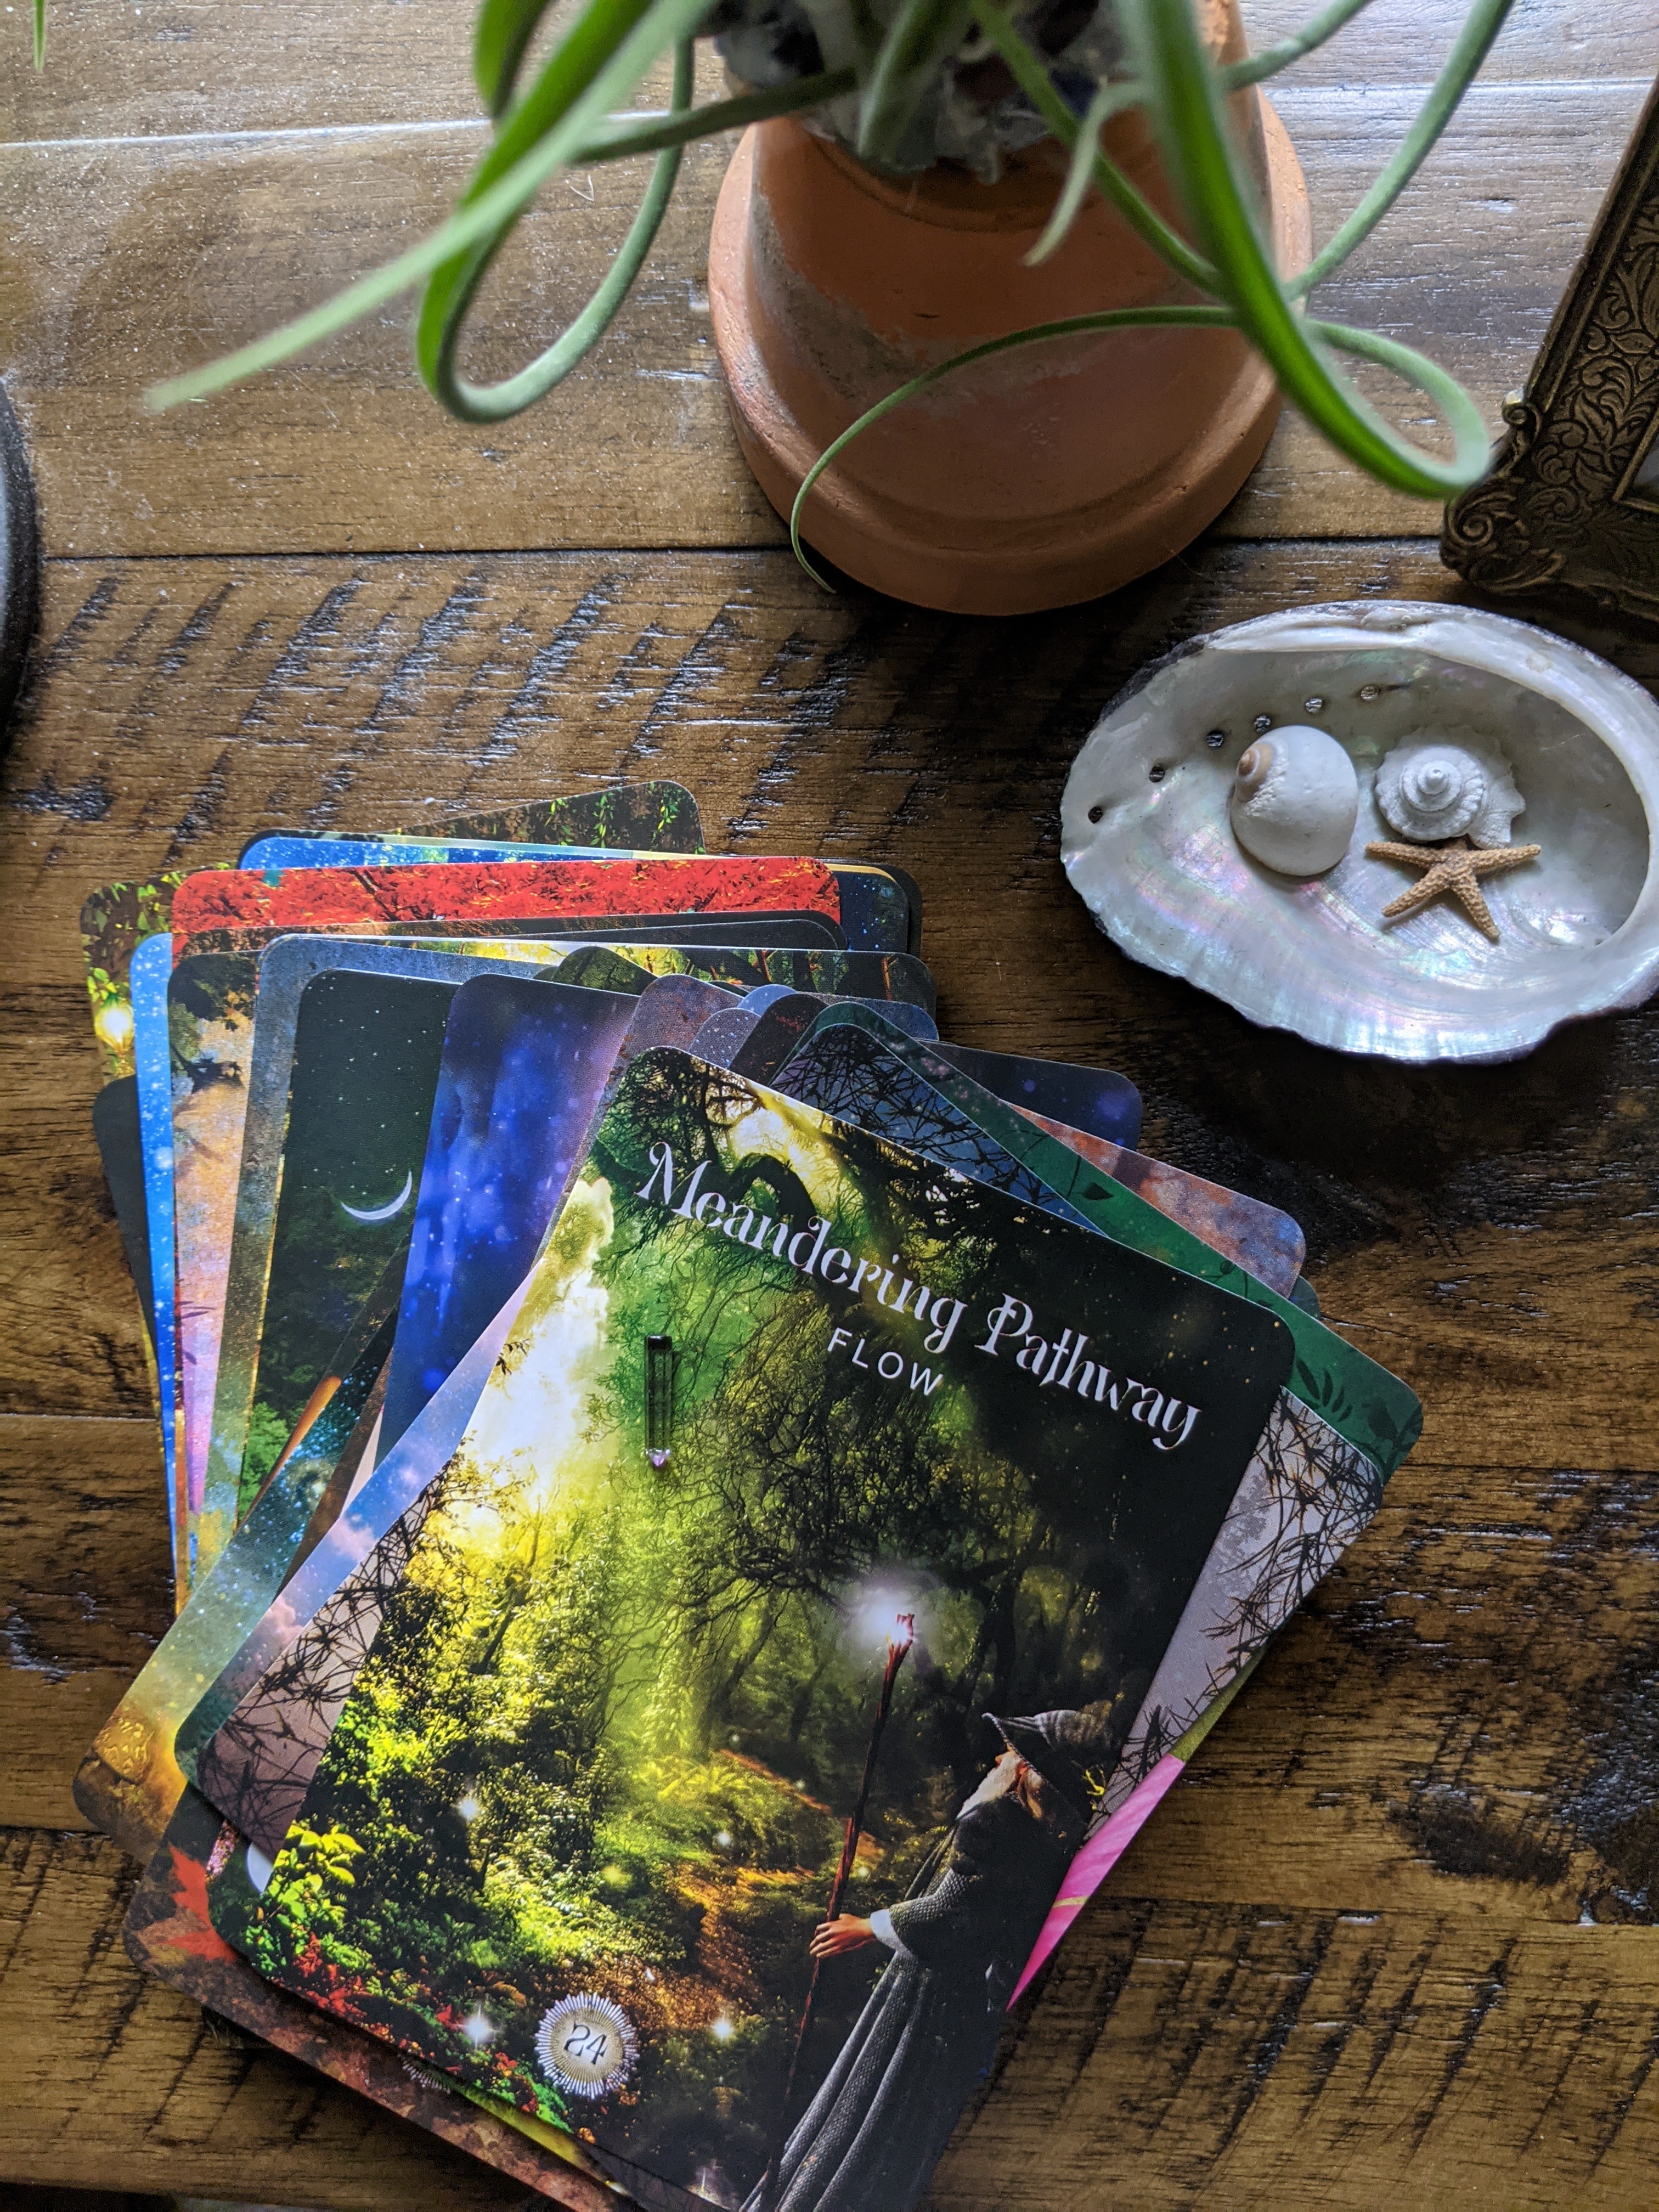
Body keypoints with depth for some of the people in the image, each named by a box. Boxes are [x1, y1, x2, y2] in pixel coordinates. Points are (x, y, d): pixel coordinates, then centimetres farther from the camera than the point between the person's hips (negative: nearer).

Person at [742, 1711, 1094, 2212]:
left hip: (929, 1997, -7)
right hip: (972, 2014, 7)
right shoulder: (1052, 1838, 4)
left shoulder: (990, 1822, -18)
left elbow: (952, 1908, -22)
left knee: (865, 2118, 4)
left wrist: (869, 1928, -10)